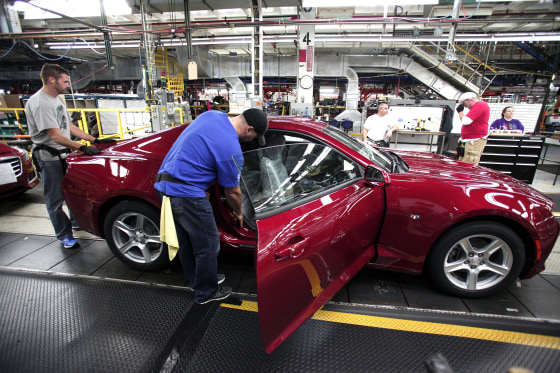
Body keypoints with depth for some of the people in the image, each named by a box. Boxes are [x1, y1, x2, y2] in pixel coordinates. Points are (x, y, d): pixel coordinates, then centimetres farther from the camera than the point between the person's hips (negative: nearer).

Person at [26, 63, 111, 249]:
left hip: (64, 153, 9)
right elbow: (56, 136, -26)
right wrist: (82, 148, -33)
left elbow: (69, 126, 13)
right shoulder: (40, 103, -20)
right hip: (49, 157, -9)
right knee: (55, 199, 3)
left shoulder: (58, 99, 11)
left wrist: (95, 140, 6)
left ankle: (76, 221, 38)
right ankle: (64, 235, 15)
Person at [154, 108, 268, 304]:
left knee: (186, 241, 23)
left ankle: (197, 280, 43)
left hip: (164, 183, 10)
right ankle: (206, 292, 27)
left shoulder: (213, 114, 5)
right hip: (186, 193, -10)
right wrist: (238, 213, 12)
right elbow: (232, 192, -7)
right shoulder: (231, 149, -19)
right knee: (208, 245, 7)